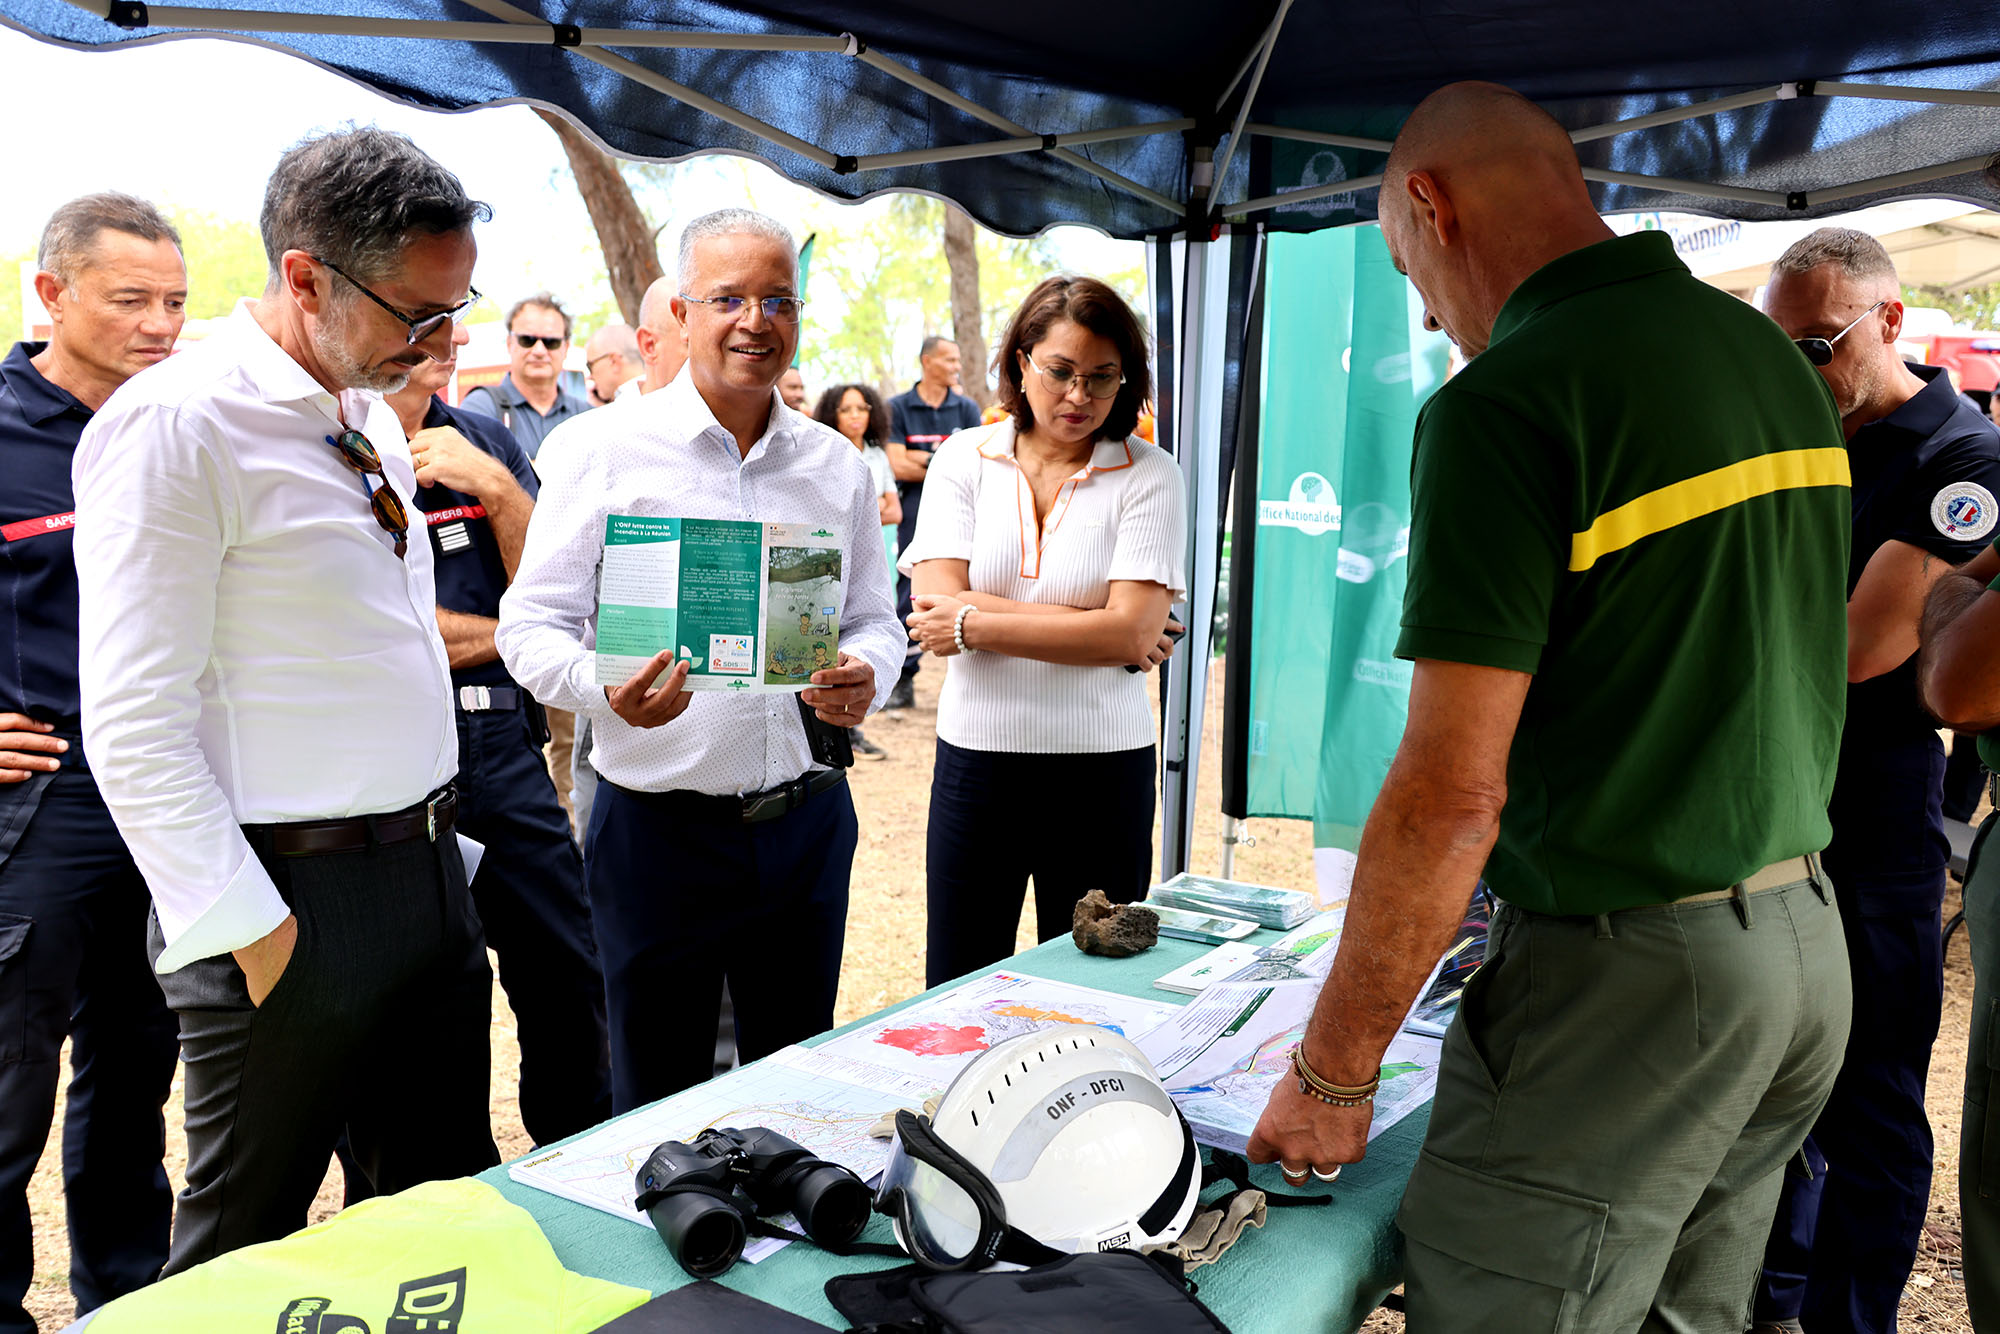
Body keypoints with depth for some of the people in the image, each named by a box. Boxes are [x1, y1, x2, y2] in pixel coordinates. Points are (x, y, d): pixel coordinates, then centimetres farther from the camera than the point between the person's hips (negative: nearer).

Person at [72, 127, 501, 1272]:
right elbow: (135, 726, -18)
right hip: (292, 901, -8)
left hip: (428, 871, 8)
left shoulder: (372, 420, 11)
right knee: (247, 1246, 10)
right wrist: (248, 930, -17)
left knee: (445, 1210, 18)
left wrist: (432, 845, 17)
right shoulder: (174, 425, -15)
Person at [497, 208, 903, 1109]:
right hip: (659, 824, -3)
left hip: (807, 822, 4)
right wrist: (604, 688, -26)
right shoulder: (602, 449, -4)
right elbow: (531, 624, -5)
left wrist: (863, 678, -10)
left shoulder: (837, 467, 9)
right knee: (657, 1109, 10)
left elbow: (874, 621, 13)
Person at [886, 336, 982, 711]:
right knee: (910, 597, 2)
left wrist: (921, 459, -9)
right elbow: (898, 467, -6)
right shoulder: (898, 408, 3)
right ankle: (903, 683, 9)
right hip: (916, 520, -1)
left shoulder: (967, 408, 8)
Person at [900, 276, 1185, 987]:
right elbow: (935, 605, -9)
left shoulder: (1149, 477, -1)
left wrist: (974, 622, -11)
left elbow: (1130, 635, -12)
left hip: (1103, 767, -1)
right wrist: (1091, 626, -11)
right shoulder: (962, 459, 3)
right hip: (977, 759, 1)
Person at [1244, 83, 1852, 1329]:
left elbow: (1452, 793, -21)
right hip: (1810, 945, 9)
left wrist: (1331, 1072, -11)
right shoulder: (1777, 358, 9)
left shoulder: (1501, 403, -18)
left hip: (1625, 974, -9)